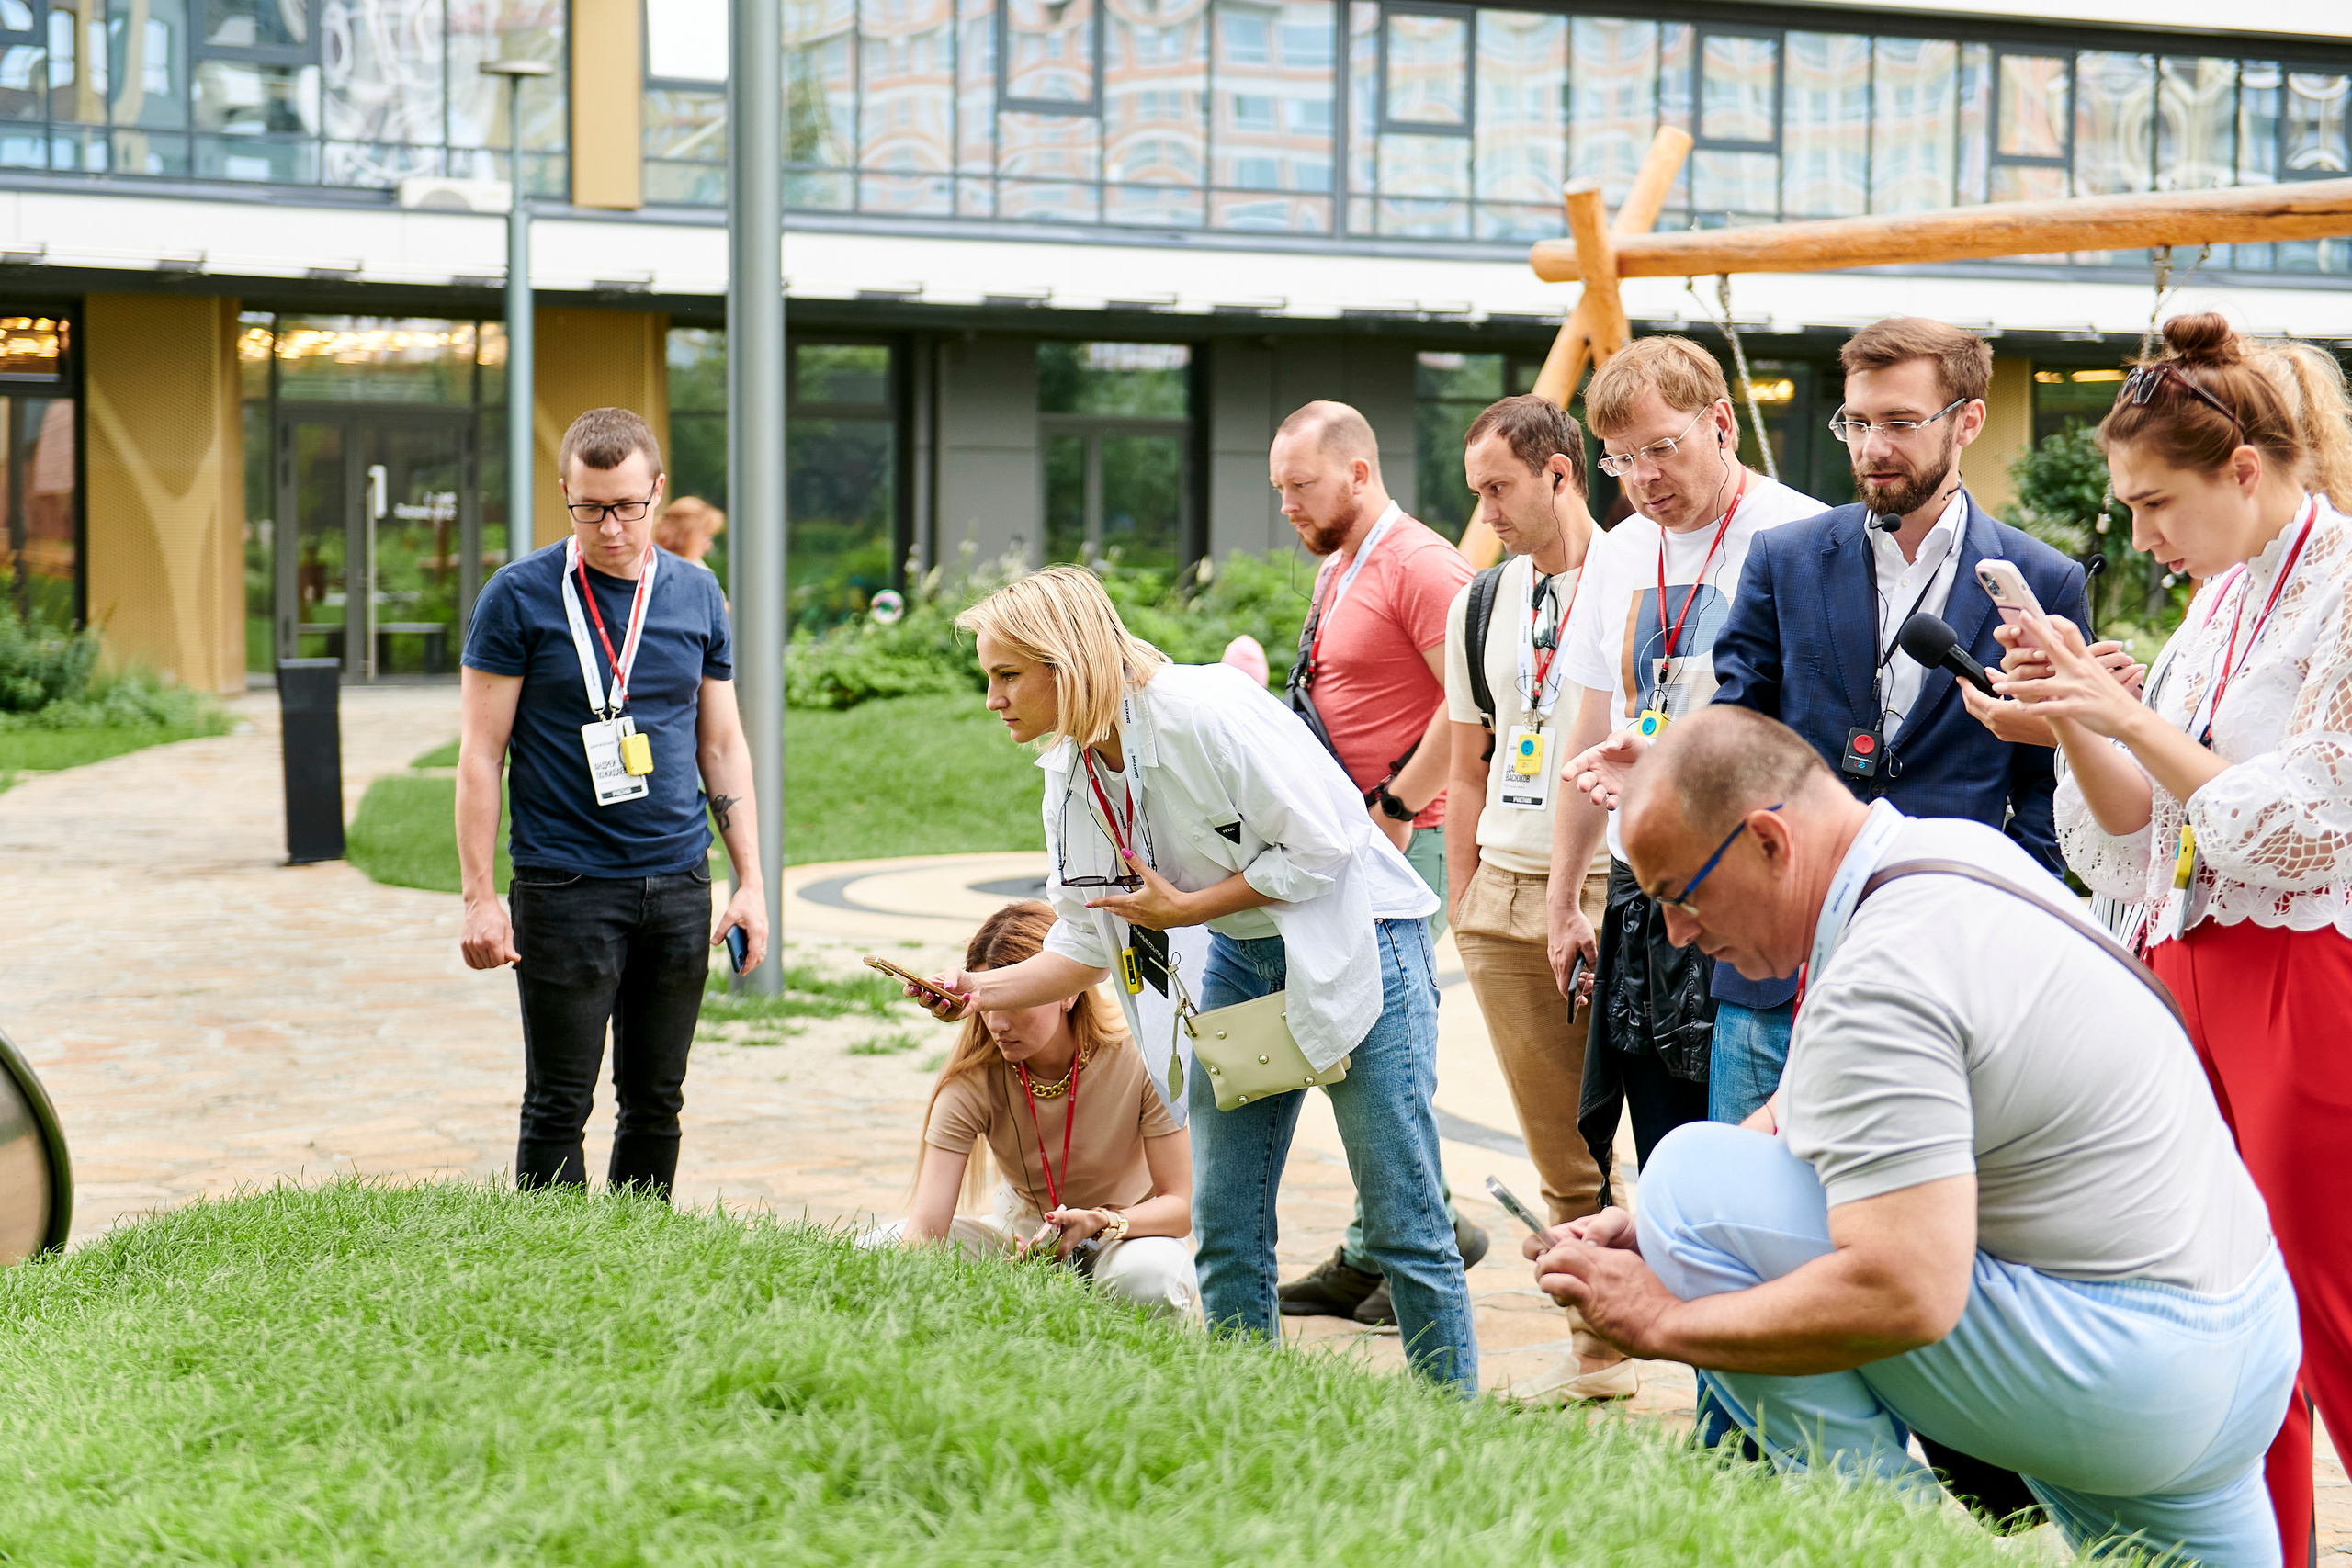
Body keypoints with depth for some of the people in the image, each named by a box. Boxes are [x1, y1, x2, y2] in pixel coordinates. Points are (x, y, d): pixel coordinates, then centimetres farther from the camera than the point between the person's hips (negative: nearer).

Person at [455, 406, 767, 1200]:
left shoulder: (697, 595, 8)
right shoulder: (519, 597, -4)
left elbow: (723, 746, 12)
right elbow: (480, 753, -4)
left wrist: (751, 883, 6)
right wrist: (479, 896, -10)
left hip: (678, 884, 4)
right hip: (566, 888, -4)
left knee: (657, 1103, 10)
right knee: (558, 1106, -1)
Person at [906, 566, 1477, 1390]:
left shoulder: (1205, 711, -24)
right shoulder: (1071, 775, 0)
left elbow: (1325, 845, -22)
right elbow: (1088, 941, 5)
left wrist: (1187, 907, -18)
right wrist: (983, 990, -11)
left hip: (1356, 935, -8)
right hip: (1240, 955, 8)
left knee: (1402, 1222, -5)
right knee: (1224, 1223, 5)